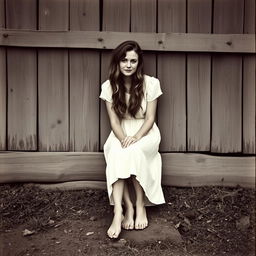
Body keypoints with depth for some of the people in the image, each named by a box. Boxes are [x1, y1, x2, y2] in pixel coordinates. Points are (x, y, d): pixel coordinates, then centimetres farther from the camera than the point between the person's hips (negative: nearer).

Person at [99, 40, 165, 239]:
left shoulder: (150, 83, -9)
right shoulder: (109, 86, -4)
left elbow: (150, 118, -8)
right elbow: (114, 120, -6)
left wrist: (136, 137, -25)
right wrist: (123, 139, -25)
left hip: (145, 132, -1)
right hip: (121, 133, 2)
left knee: (133, 152, -34)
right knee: (117, 154, -32)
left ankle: (140, 206, -18)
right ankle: (127, 207, -26)